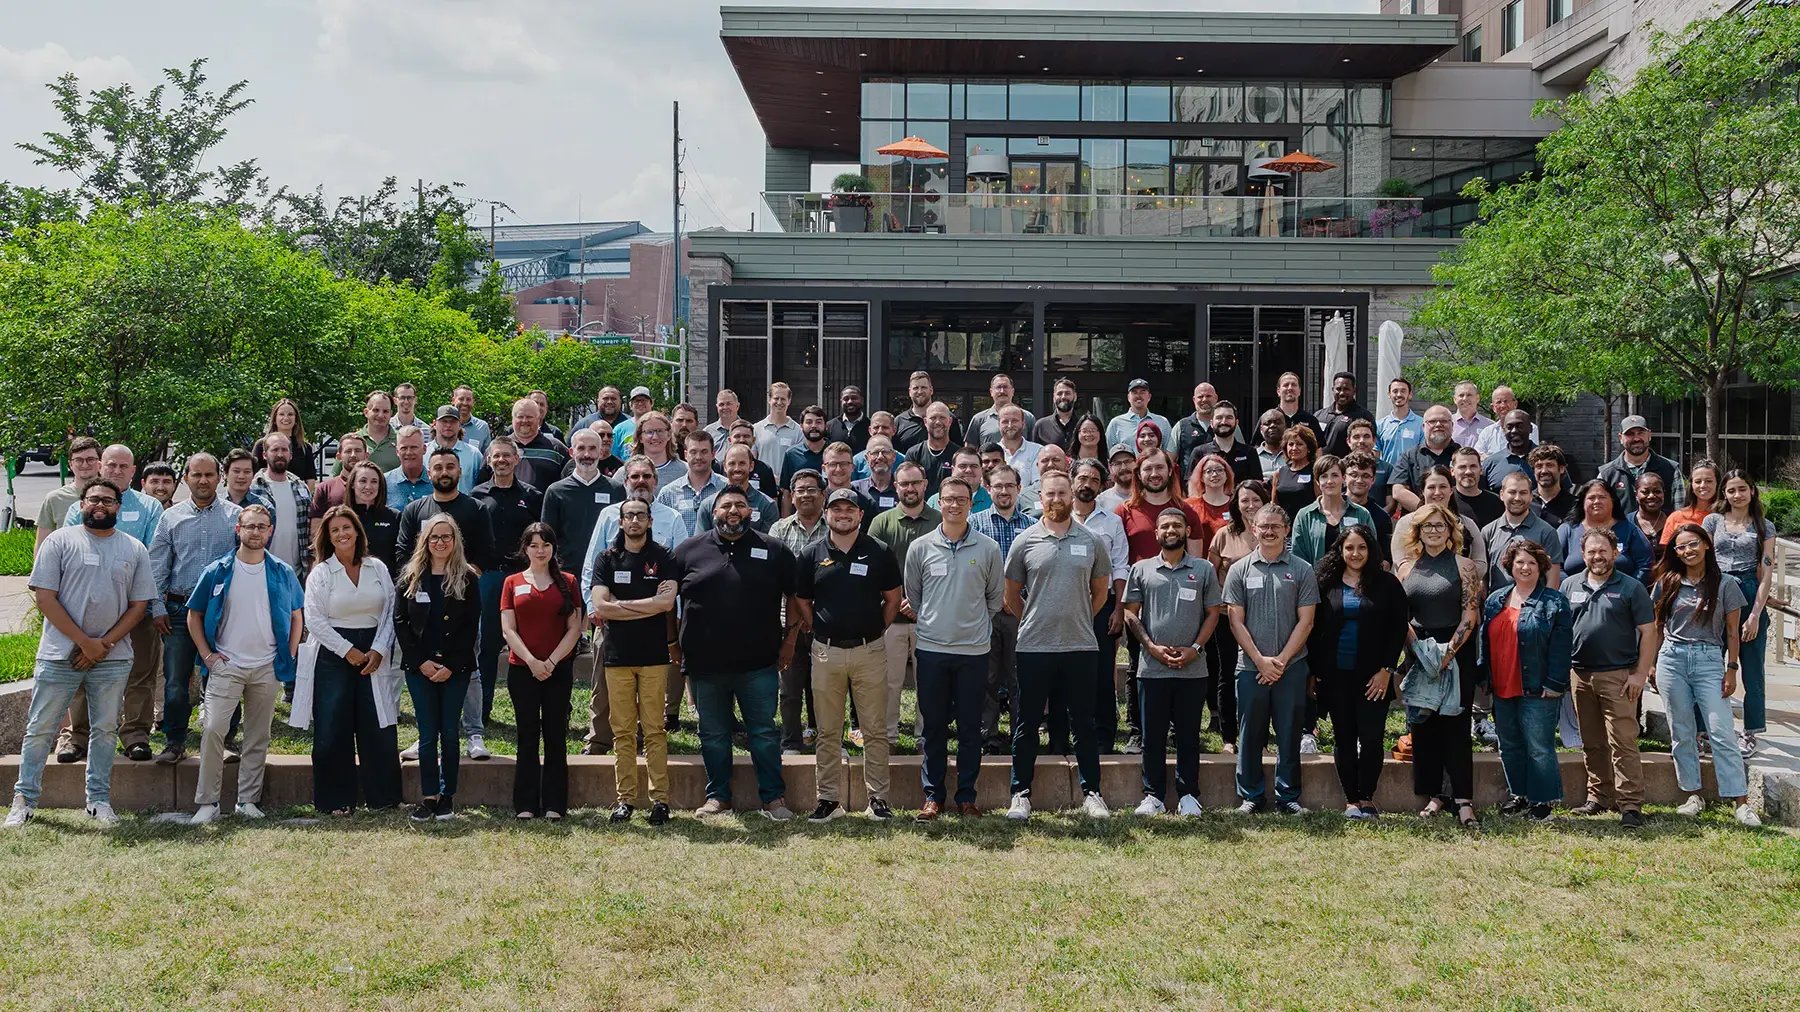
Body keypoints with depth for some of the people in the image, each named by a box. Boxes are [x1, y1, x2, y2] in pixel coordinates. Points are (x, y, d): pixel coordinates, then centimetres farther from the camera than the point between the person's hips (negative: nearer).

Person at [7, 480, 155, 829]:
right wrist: (84, 641, -12)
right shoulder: (60, 541, 0)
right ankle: (24, 800, 12)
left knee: (105, 730, 8)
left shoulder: (135, 549, 7)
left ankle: (99, 799, 17)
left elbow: (139, 605, 6)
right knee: (40, 729, 3)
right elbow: (45, 597, -6)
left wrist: (105, 644, -7)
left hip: (113, 657, 2)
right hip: (59, 655, -2)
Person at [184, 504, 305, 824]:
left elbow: (297, 616, 14)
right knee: (213, 729, -12)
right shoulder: (217, 571, 0)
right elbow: (194, 615, 7)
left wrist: (289, 657, 5)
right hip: (226, 666, -2)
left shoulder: (282, 574, 5)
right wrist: (206, 654, -1)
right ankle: (207, 802, -5)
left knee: (258, 737, 6)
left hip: (268, 668, 2)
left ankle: (248, 800, 15)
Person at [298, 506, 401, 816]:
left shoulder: (378, 569, 7)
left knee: (378, 727, 1)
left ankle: (383, 796, 12)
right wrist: (348, 650, -11)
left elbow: (390, 613, 5)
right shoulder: (320, 573, 0)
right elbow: (315, 620, -6)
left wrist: (378, 651, -7)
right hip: (332, 656, -2)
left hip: (373, 656, 2)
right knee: (333, 731, -1)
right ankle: (335, 800, 9)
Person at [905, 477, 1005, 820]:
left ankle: (966, 796, 15)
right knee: (933, 727, 6)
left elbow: (996, 596, 12)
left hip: (974, 650, 0)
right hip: (932, 649, 0)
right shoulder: (920, 547, 2)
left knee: (970, 727, 6)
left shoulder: (988, 548, 1)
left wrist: (975, 623, 10)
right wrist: (932, 622, 10)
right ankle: (932, 795, 15)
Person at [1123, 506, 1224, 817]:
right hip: (1152, 668, 0)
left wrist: (1195, 648, -7)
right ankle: (1153, 795, 13)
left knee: (1188, 734, 6)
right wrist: (1152, 647, -8)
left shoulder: (1204, 570, 6)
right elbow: (1130, 614, 5)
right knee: (1153, 735, 5)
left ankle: (1188, 794, 15)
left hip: (1192, 669, 0)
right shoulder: (1142, 569, 6)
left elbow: (1213, 613, 6)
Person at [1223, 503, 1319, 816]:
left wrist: (1281, 660, -9)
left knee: (1289, 734, 4)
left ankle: (1288, 796, 14)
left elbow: (1305, 621, 0)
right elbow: (1236, 622, 2)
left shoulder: (1302, 571, 4)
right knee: (1250, 734, 5)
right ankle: (1251, 796, 16)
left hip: (1291, 667, 0)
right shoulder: (1240, 570, 5)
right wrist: (1260, 660, -7)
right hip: (1251, 667, 1)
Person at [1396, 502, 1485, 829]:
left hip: (1457, 653, -3)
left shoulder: (1463, 566, 0)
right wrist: (1418, 649, -5)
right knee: (1423, 725, 5)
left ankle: (1463, 799, -7)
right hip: (1420, 655, 4)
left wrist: (1448, 653, -13)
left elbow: (1470, 614, -6)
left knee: (1456, 725, -6)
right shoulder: (1406, 567, 9)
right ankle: (1435, 795, 13)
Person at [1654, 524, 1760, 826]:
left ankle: (1740, 801, -5)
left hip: (1709, 660, -2)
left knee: (1721, 733, -8)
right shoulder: (1667, 584, 6)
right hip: (1672, 660, 3)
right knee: (1681, 733, 6)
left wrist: (1731, 669, -2)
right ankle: (1692, 795, 15)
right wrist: (1651, 664, 9)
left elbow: (1732, 632, 3)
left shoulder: (1726, 586, 1)